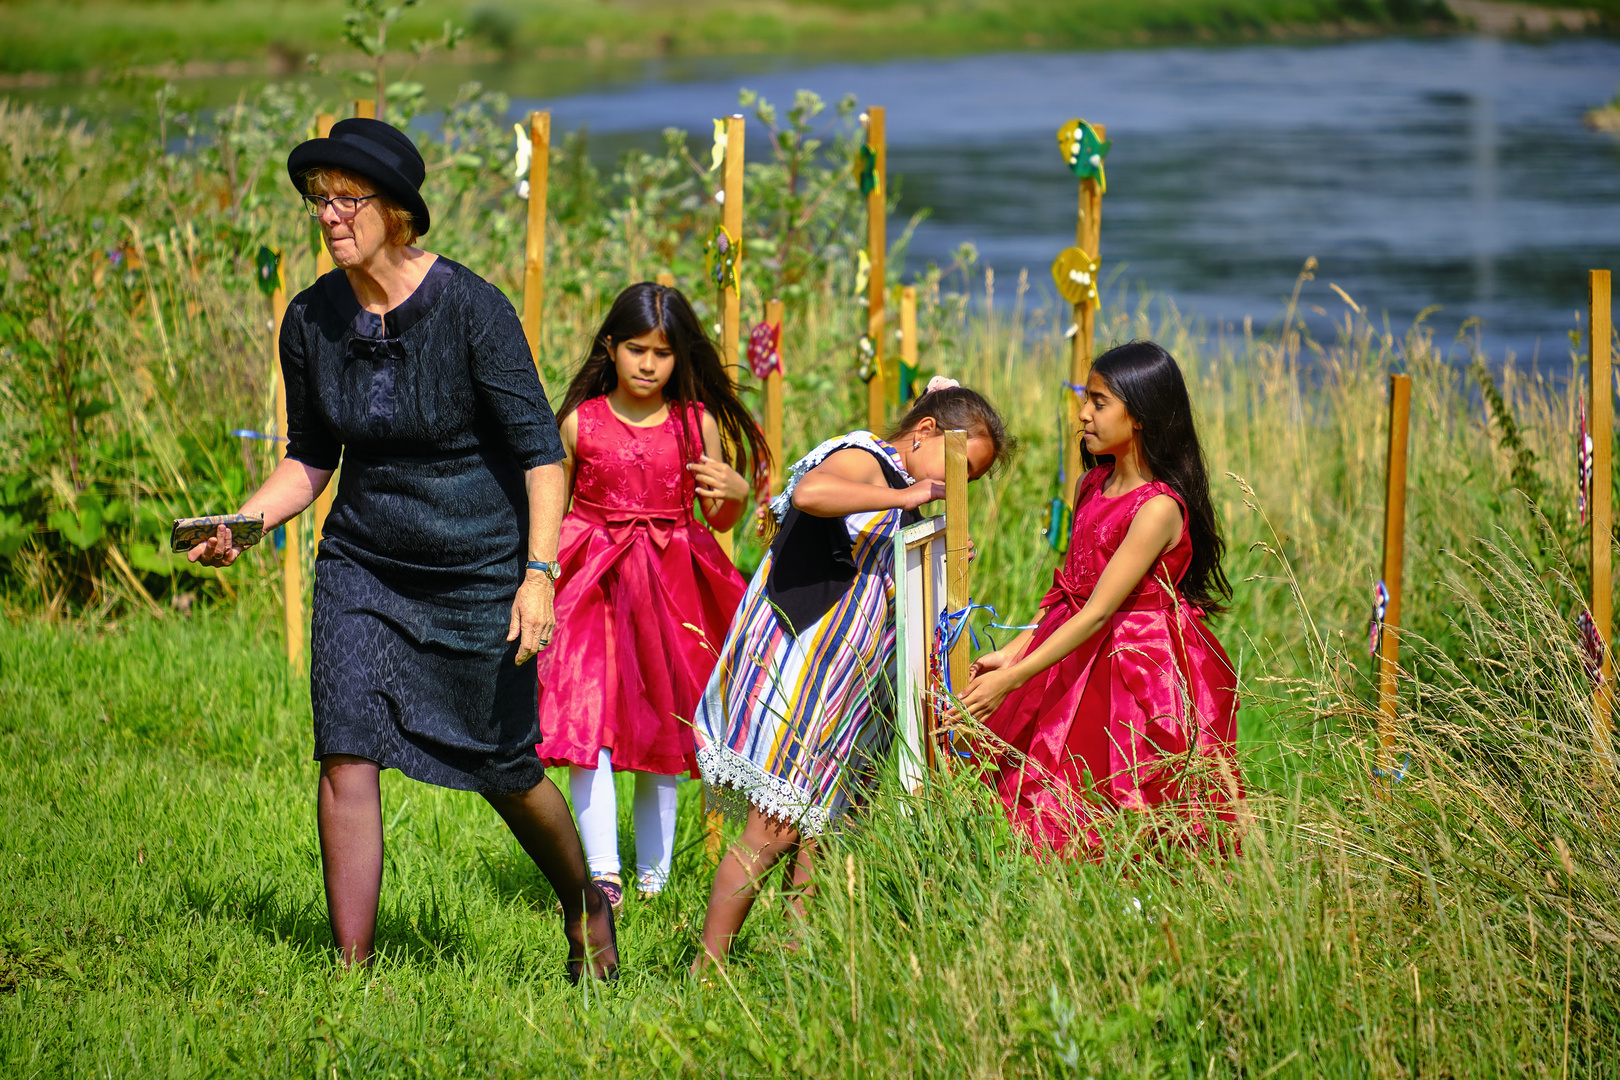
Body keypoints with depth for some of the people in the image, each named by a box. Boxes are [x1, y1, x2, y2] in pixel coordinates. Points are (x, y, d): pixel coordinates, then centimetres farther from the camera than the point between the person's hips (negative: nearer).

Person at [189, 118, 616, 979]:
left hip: (478, 568, -3)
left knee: (503, 769, 9)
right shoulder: (312, 320, -3)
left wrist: (539, 572, -23)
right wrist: (242, 523, -9)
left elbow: (540, 448, -15)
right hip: (363, 564, 3)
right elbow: (310, 458, 9)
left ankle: (585, 903, 38)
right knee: (346, 758, -11)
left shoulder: (470, 309, -17)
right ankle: (352, 973, -5)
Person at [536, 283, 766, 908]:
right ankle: (602, 875, -19)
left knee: (660, 735, 6)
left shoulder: (696, 423, 3)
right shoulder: (580, 422, 1)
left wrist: (736, 494, -13)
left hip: (669, 589, 1)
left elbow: (718, 520, 9)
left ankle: (654, 879, 15)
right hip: (592, 586, -1)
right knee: (587, 727, -16)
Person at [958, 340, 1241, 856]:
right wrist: (1010, 654, 4)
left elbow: (1098, 614, -24)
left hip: (1140, 669, -8)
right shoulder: (1090, 487, 5)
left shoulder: (1158, 509, -21)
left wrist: (1011, 680, -27)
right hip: (1079, 653, 8)